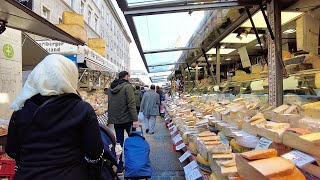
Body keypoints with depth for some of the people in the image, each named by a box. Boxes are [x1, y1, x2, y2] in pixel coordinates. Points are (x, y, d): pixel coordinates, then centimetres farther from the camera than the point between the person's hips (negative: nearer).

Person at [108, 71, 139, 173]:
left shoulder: (110, 88, 10)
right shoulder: (127, 86, -12)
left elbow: (110, 103, 14)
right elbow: (131, 104, -19)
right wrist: (135, 119, -20)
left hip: (115, 119, 6)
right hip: (127, 119, -6)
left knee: (119, 142, 13)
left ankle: (119, 167, 18)